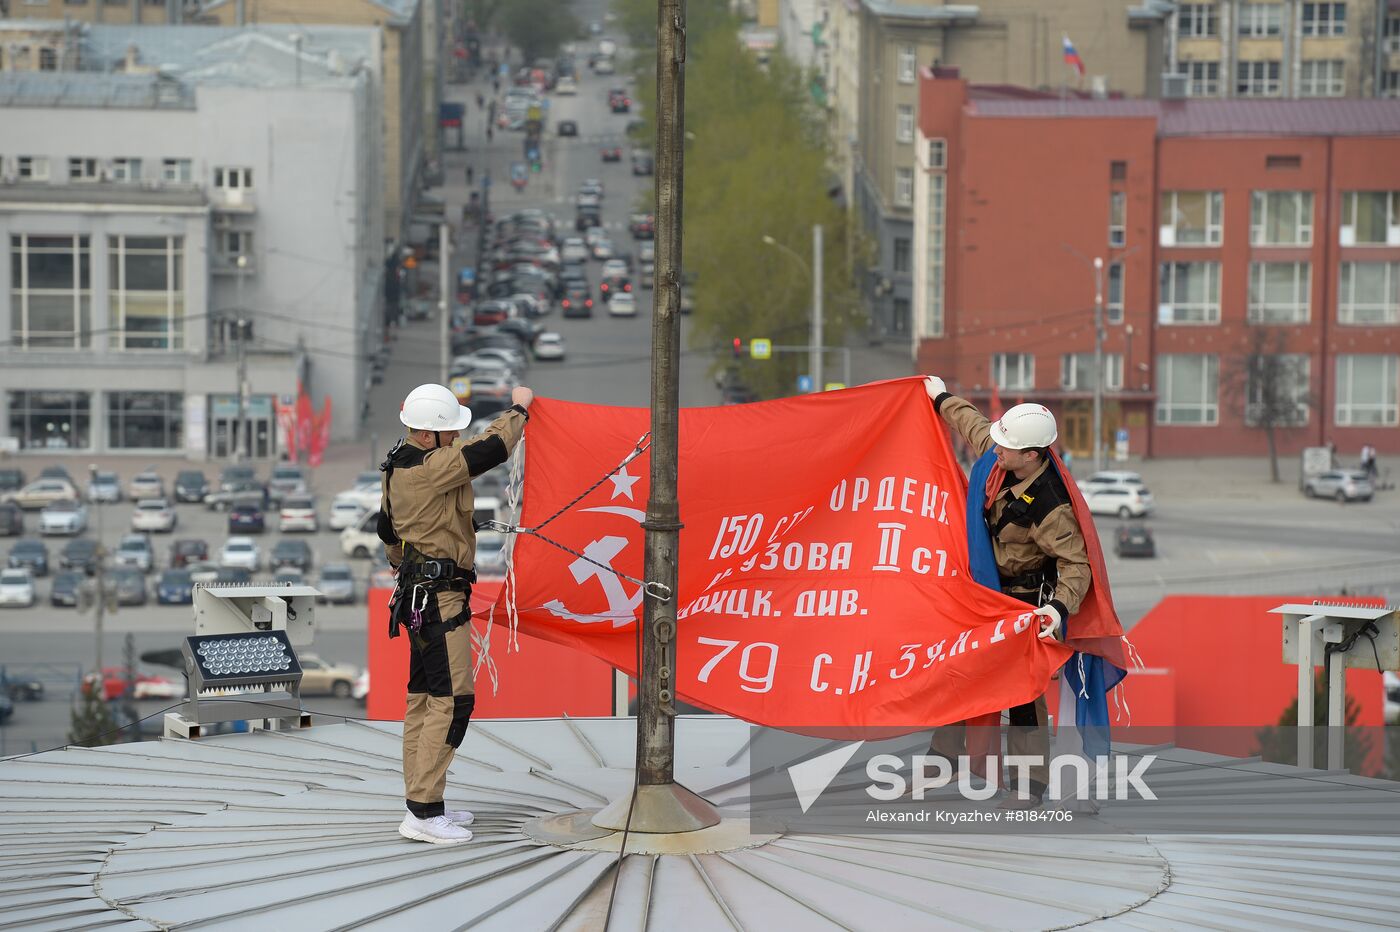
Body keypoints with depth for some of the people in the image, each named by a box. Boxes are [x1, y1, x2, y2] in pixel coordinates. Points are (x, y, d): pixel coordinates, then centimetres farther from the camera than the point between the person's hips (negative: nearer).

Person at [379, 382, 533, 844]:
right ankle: (423, 811, -13)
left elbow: (387, 528, 24)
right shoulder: (431, 468, -22)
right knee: (452, 699, -11)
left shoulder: (398, 465, 10)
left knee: (424, 697, 14)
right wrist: (518, 409, -3)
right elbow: (492, 448, -22)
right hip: (439, 598, -11)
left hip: (417, 593, 11)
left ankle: (421, 802, 20)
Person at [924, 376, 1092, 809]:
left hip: (1025, 600, -9)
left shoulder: (1049, 508, -33)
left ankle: (1031, 784, 4)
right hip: (988, 588, 9)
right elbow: (975, 428, 12)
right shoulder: (1002, 458, -10)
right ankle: (944, 755, 30)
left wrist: (1060, 606, -43)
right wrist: (942, 399, 26)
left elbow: (1076, 563, -28)